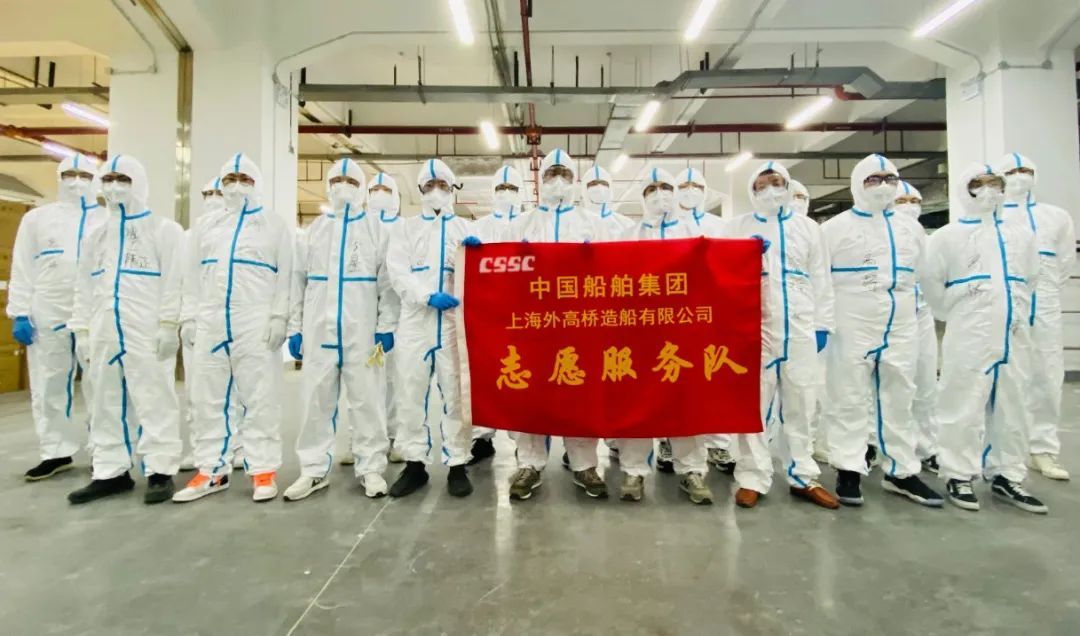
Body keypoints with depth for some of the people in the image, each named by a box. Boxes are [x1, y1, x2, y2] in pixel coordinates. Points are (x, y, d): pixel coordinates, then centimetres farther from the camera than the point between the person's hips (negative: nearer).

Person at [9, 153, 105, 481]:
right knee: (48, 387, 7)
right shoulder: (37, 218, 12)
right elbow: (22, 269, 8)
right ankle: (56, 453, 18)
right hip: (47, 316, 2)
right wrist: (19, 313, -1)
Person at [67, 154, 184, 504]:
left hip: (148, 333, -7)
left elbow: (174, 281, -9)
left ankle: (160, 471, 2)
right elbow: (84, 288, 20)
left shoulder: (164, 230, 0)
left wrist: (168, 325, -16)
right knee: (107, 403, 11)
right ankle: (110, 472, 21)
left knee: (153, 400, -5)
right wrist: (81, 331, 13)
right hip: (104, 334, 7)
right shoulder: (96, 236, 20)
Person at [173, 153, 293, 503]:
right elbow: (193, 274, 18)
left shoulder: (274, 224, 6)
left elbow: (285, 274, -2)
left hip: (256, 324, -5)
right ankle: (211, 470, 21)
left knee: (260, 398, -2)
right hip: (210, 323, 5)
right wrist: (189, 317, 9)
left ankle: (263, 470, 7)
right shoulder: (206, 224, 19)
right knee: (208, 399, 9)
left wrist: (279, 316, -12)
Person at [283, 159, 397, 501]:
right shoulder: (315, 229, 14)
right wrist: (294, 327, 8)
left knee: (366, 399, 1)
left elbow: (387, 279, 0)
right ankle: (314, 469, 19)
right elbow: (298, 280, 13)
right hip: (319, 328, 3)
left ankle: (371, 467, 12)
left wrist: (386, 325, -7)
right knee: (316, 399, 6)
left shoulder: (376, 227, 6)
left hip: (362, 329, -3)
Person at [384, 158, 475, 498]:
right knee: (411, 395, 5)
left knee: (456, 395, 1)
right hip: (415, 321, 1)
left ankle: (458, 465, 11)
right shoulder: (405, 227, 16)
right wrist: (428, 296, -14)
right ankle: (414, 464, 18)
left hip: (455, 321, -1)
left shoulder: (466, 228, 16)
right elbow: (397, 271, 2)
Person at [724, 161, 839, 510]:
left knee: (800, 403, 7)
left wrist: (823, 324, 6)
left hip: (799, 328, 2)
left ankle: (803, 477, 19)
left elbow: (820, 280, 13)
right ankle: (752, 478, 7)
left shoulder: (808, 228, 15)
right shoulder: (738, 227, 10)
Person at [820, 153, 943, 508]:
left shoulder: (911, 228, 13)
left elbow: (921, 275, 21)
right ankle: (849, 471, 9)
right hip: (851, 329, -5)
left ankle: (902, 472, 24)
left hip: (901, 330, 5)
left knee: (899, 401, 12)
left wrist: (915, 311, 19)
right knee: (849, 401, 0)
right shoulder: (836, 227, -2)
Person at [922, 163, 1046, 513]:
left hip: (1014, 336, 5)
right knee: (965, 406, -3)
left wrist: (1017, 312, 14)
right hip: (968, 336, -5)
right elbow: (931, 281, 4)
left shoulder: (1022, 235, 14)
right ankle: (958, 476, 7)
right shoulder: (948, 235, 1)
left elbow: (1030, 280, 22)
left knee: (1013, 407, 10)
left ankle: (1006, 476, 22)